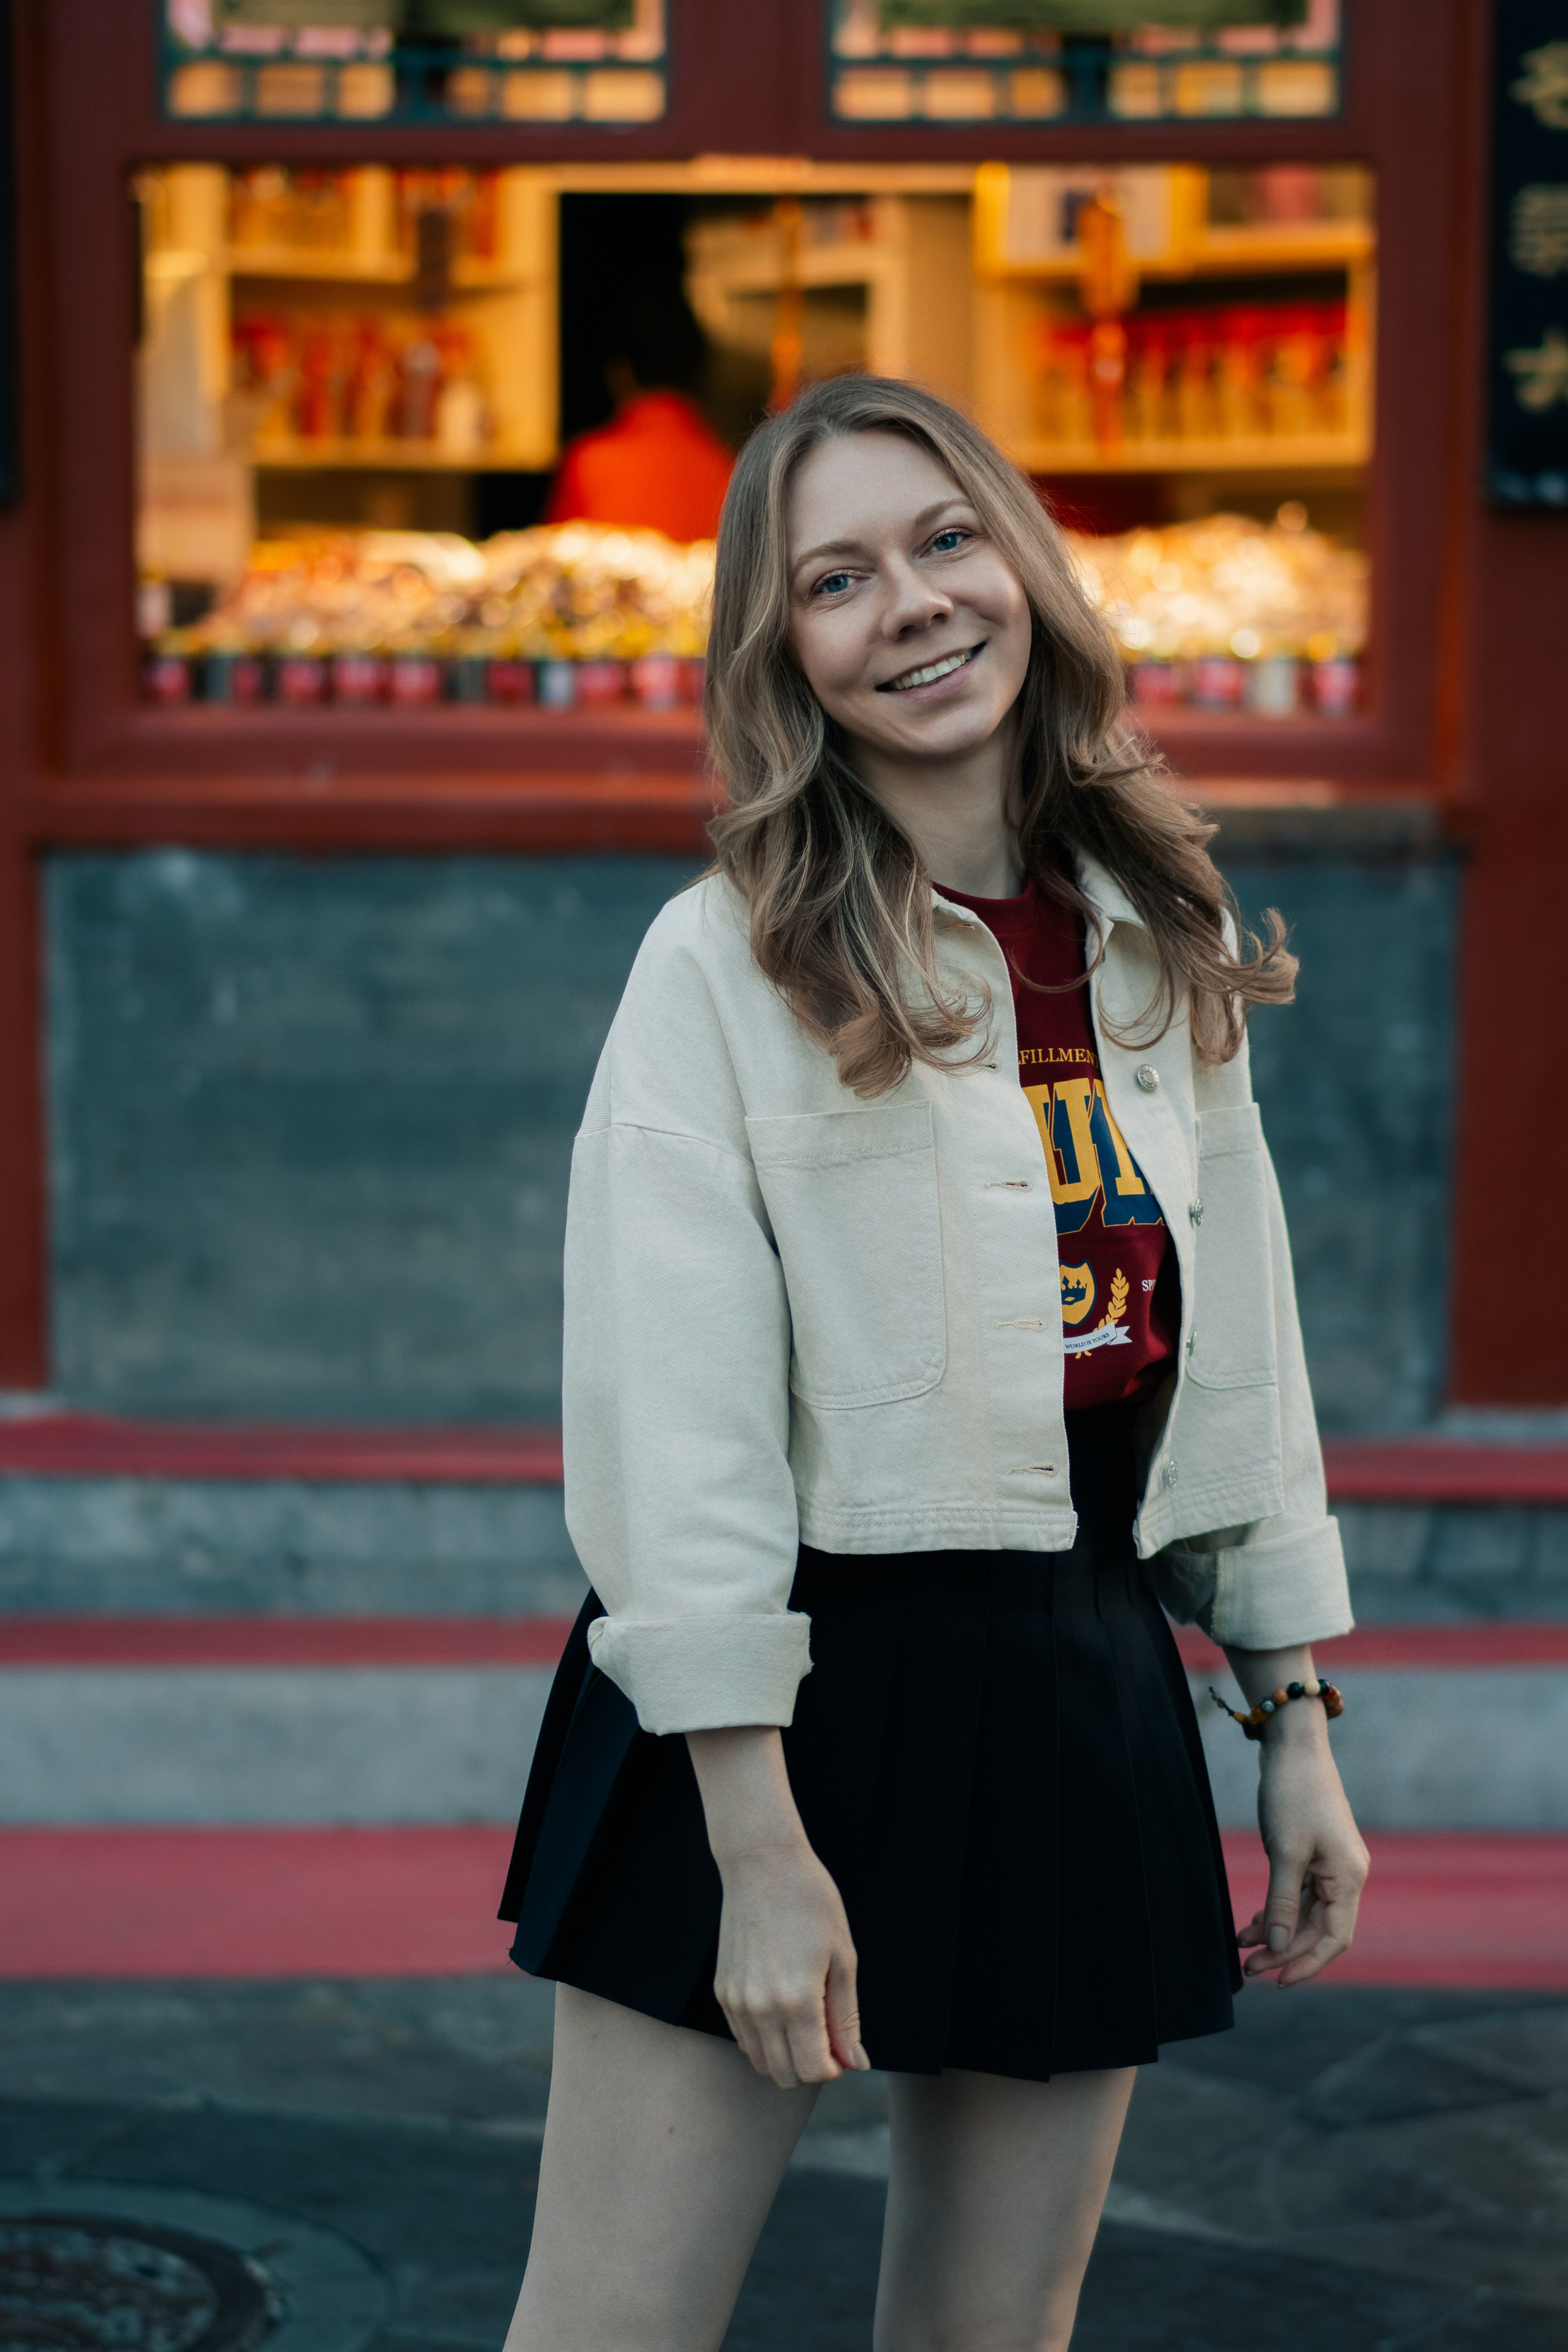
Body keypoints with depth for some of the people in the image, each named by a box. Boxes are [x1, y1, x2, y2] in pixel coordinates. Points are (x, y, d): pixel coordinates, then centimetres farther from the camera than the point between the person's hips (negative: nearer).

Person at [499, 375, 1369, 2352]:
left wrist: (1297, 1724, 13)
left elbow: (1239, 1350, 16)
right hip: (793, 1702, -5)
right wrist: (759, 1847, -17)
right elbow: (677, 1425, -12)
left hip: (1087, 1705, 5)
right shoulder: (725, 963, -7)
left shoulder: (1159, 942, 9)